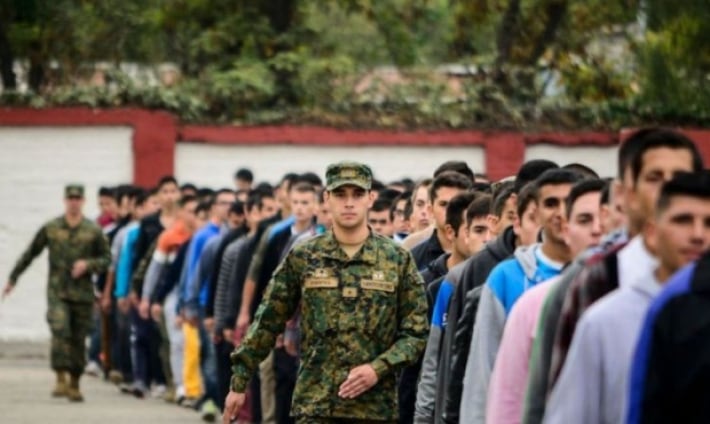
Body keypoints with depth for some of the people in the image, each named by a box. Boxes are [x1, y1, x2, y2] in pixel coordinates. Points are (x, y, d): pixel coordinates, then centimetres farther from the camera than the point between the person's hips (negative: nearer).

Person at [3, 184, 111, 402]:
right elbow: (29, 254, 11)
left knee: (78, 339, 4)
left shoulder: (93, 231, 2)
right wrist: (12, 279, 12)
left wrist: (88, 264, -14)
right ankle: (61, 380, -19)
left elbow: (106, 259, 6)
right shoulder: (50, 228, 4)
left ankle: (74, 385, 16)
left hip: (83, 294, 1)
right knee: (60, 331, -19)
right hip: (57, 292, -1)